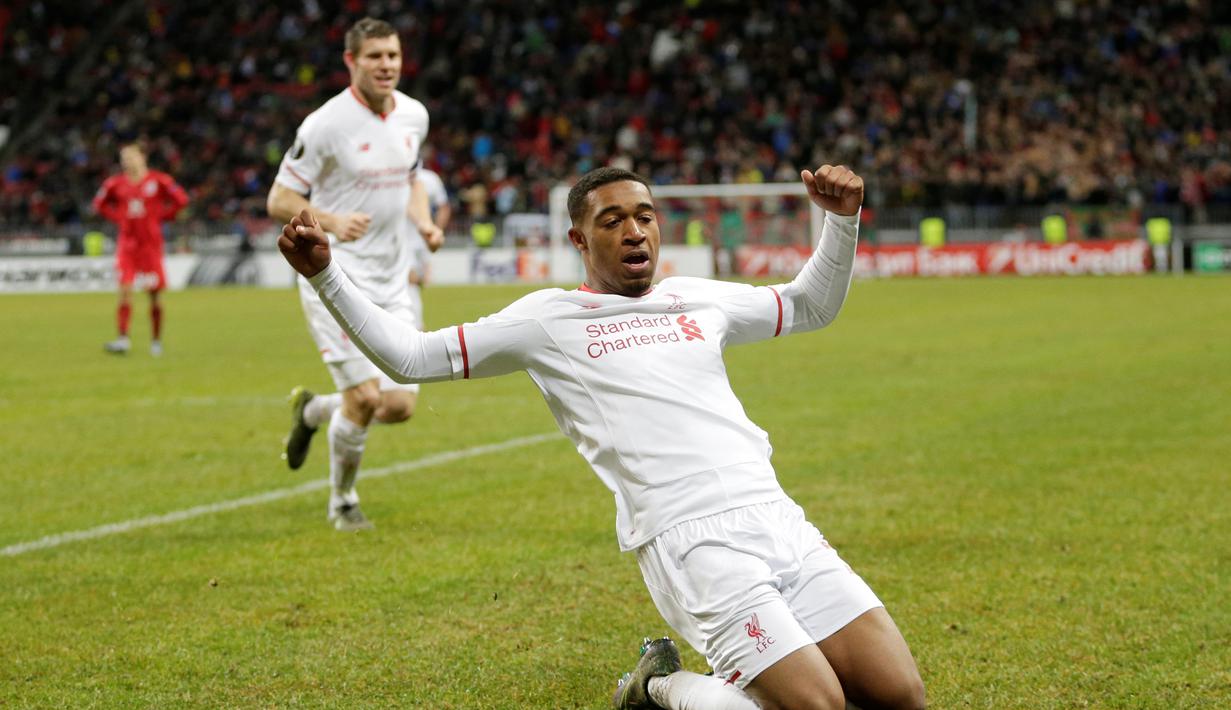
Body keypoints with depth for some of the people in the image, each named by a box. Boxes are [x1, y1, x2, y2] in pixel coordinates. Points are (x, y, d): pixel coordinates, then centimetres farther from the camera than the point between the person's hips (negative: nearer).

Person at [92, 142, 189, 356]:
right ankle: (123, 338, -14)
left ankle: (156, 341, 18)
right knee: (125, 291, -12)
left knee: (154, 295, 6)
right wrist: (119, 217, 4)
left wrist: (160, 216, -5)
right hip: (127, 243, 1)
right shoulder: (115, 184, 2)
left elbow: (181, 200, 0)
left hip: (151, 244, -1)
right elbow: (99, 204, 17)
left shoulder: (158, 180, -6)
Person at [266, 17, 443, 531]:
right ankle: (342, 502, 13)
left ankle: (312, 410, 30)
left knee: (400, 406, -1)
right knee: (364, 397, -13)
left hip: (392, 281, 6)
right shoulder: (325, 125, -14)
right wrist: (332, 222, -26)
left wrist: (424, 223, 3)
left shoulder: (414, 115, 5)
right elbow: (279, 200, -9)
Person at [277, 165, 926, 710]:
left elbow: (812, 306, 36)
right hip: (694, 546, -5)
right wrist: (325, 274, 3)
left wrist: (841, 219, 20)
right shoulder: (549, 319, 10)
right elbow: (410, 356, 12)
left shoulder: (699, 300, 21)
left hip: (782, 526, 6)